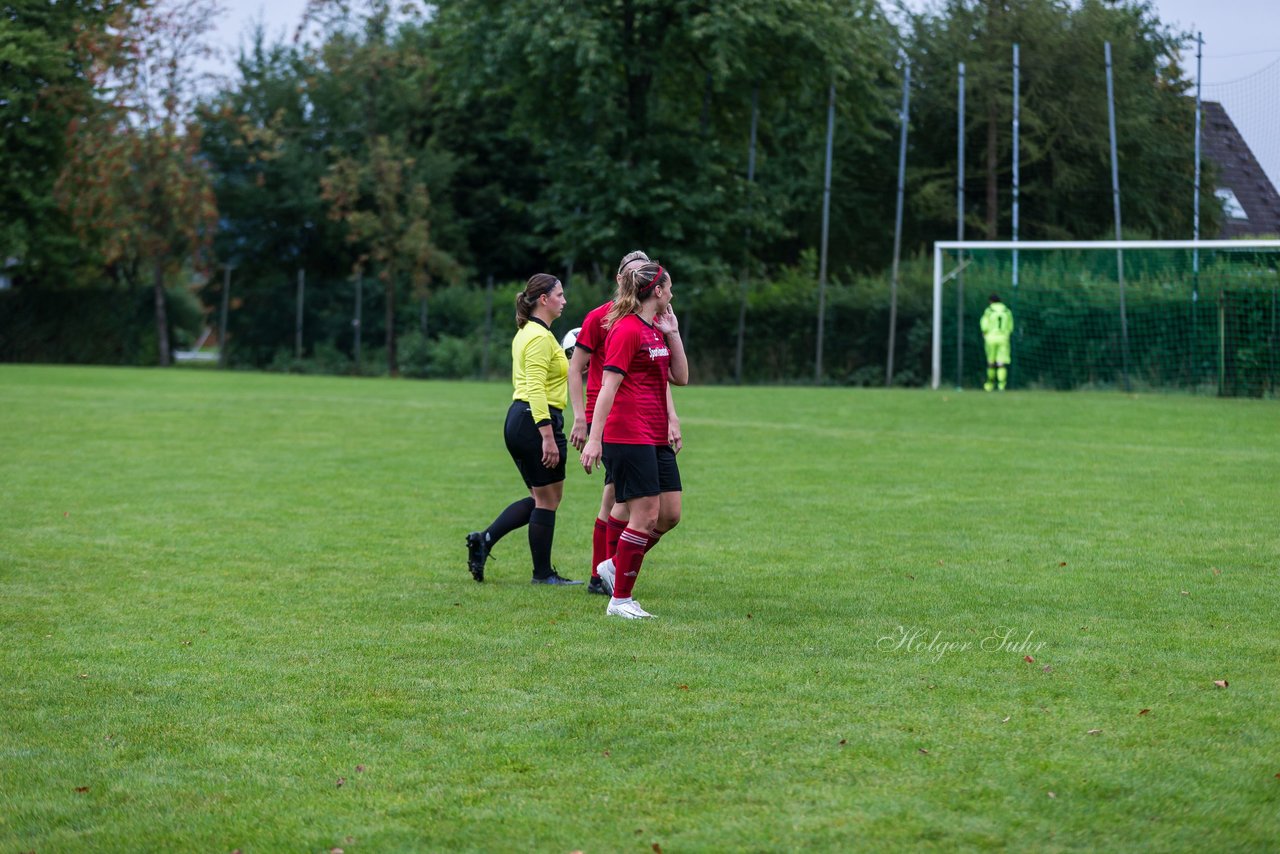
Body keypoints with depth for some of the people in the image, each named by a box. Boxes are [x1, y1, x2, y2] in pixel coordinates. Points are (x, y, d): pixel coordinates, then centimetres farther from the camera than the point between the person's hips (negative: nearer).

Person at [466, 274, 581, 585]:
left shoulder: (525, 332, 15)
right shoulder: (540, 336, -15)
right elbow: (536, 389, -22)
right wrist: (548, 436, -25)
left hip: (517, 419, 10)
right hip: (538, 420, -10)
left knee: (540, 498, 16)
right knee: (547, 500, 1)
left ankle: (484, 539, 8)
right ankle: (543, 574, 9)